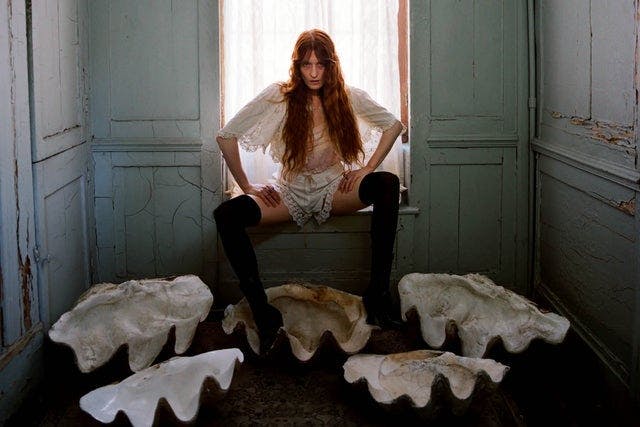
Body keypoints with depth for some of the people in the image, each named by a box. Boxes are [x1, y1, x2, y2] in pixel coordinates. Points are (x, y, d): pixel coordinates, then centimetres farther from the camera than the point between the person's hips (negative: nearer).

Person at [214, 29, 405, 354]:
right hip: (290, 193, 0)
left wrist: (368, 169, -3)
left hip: (335, 190, 1)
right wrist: (247, 186, -8)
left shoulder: (348, 98, -4)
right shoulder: (279, 97, -9)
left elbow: (393, 125, 8)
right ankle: (263, 313, -24)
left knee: (388, 185, -30)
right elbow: (226, 136, -8)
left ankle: (377, 292, -28)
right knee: (226, 215, -27)